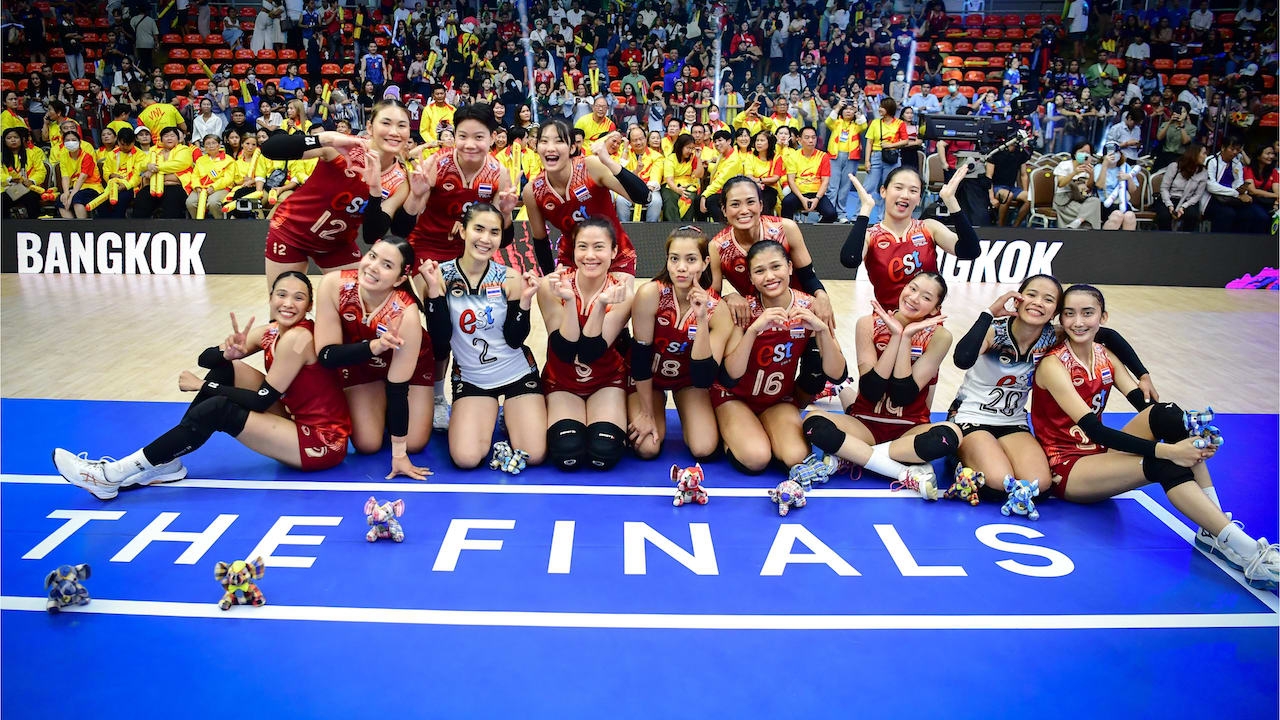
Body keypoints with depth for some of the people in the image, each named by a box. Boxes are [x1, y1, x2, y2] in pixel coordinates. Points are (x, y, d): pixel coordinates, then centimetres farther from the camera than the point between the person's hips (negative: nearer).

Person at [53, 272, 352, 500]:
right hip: (297, 421, 9)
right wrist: (230, 352, -20)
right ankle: (166, 463, 4)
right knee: (224, 369, 3)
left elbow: (262, 400, -18)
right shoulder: (271, 332, 6)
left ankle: (114, 476, -10)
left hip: (321, 442, -9)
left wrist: (203, 386, -8)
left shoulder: (298, 337, -19)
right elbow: (205, 357, 3)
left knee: (216, 411, -20)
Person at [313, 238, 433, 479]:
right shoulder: (334, 285, -33)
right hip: (360, 363, 2)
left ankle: (389, 408, 26)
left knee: (414, 443, -4)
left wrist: (399, 455, -25)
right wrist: (374, 346, -46)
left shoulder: (406, 313, -40)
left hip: (411, 365, -2)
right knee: (367, 445, -5)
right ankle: (382, 406, 26)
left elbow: (398, 389, -31)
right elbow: (326, 355, -27)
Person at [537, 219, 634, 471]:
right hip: (562, 382, 0)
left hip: (607, 381, 0)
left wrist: (601, 304, -37)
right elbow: (565, 351, -21)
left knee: (604, 453, -23)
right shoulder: (552, 286, -17)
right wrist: (569, 301, -35)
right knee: (567, 454, -24)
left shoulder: (622, 294, -16)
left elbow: (590, 352, -23)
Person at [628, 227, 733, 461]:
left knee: (704, 450, -16)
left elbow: (704, 379, -29)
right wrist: (646, 413, -15)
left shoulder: (716, 309, -24)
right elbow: (641, 354, -21)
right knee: (647, 448, -17)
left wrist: (701, 319, -39)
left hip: (689, 378, 1)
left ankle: (687, 420, 19)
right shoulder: (650, 294, -30)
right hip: (647, 377, -1)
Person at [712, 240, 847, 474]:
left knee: (797, 458, -24)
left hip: (779, 400, 2)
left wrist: (822, 328, -33)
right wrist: (754, 329, -40)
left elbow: (837, 375, -17)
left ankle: (761, 432, 7)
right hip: (734, 396, -2)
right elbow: (728, 377, -27)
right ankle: (728, 434, 7)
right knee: (755, 459, -26)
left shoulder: (809, 307, -14)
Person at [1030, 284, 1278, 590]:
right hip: (1065, 468, -6)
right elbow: (1092, 429, -25)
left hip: (1100, 454, 6)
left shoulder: (1106, 358, 7)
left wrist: (1189, 429, -27)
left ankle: (1214, 529, -23)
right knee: (1164, 466, -31)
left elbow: (1145, 405, -5)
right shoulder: (1053, 364, -15)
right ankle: (1245, 550, -30)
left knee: (1167, 415, -22)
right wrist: (1166, 450, -34)